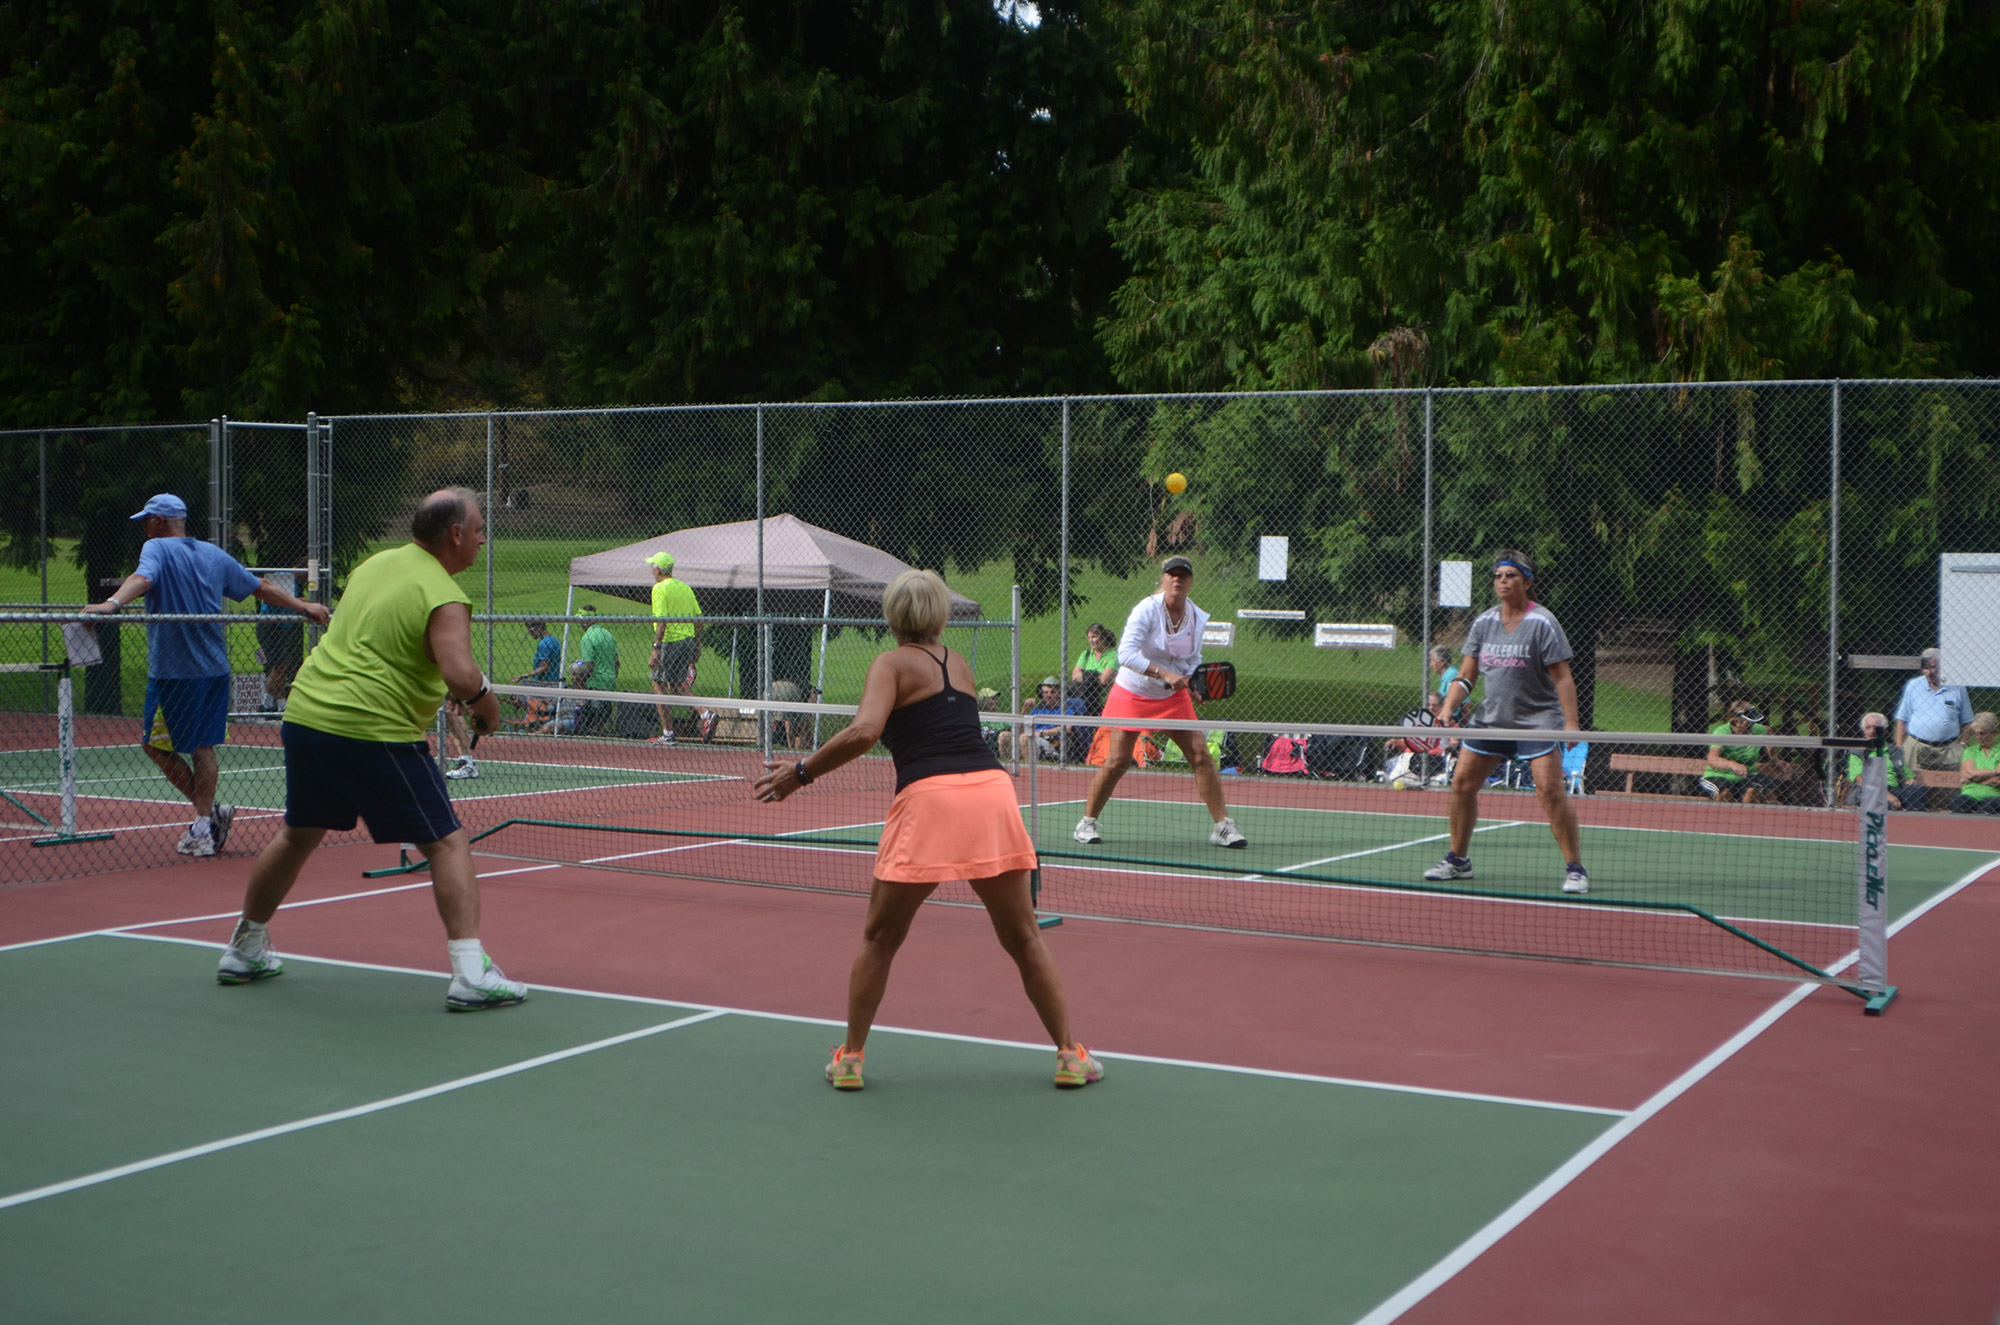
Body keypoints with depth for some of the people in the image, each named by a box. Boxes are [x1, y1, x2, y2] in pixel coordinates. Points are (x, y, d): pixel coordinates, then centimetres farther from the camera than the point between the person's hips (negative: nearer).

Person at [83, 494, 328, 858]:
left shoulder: (157, 548, -6)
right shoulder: (214, 554, 12)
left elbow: (142, 579, -28)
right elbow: (262, 588, 15)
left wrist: (111, 604, -44)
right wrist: (304, 607, 22)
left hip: (173, 671, -6)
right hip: (215, 668, 6)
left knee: (156, 744, 5)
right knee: (203, 748, 10)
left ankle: (207, 812, -1)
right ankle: (204, 827, 10)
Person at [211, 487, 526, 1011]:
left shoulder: (374, 564, 13)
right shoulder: (443, 597, -12)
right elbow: (462, 676, -27)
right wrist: (488, 709, -6)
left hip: (304, 713, 8)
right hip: (375, 732, -8)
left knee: (298, 836, 25)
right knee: (448, 845, -1)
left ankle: (246, 951, 39)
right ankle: (471, 973, -10)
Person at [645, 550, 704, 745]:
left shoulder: (660, 588, -9)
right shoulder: (685, 587, 13)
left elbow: (662, 621, -19)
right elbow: (698, 618, 13)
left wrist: (656, 647, -21)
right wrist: (697, 645, 19)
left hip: (670, 642, -7)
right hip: (688, 641, 7)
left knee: (659, 684, 4)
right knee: (676, 686, 16)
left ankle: (668, 733, 1)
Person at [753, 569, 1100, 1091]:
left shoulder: (891, 664, 5)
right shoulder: (959, 664, 23)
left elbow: (864, 732, -13)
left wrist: (802, 771, -4)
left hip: (930, 797, -4)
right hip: (993, 791, 4)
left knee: (880, 937, 14)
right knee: (1023, 938, 15)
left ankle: (851, 1057, 17)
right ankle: (1070, 1054, 16)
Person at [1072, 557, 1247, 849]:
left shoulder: (1197, 617, -2)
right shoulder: (1147, 610, -18)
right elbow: (1126, 653, -29)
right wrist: (1164, 674, -36)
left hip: (1173, 696, 4)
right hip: (1131, 693, -4)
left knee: (1201, 755, -6)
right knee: (1117, 762, -8)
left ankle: (1222, 826, 1)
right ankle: (1087, 822, 10)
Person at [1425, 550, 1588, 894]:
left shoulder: (1543, 623, -9)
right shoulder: (1483, 623, 6)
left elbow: (1562, 677, -11)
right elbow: (1466, 675, 8)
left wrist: (1571, 722, -19)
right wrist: (1447, 708, -7)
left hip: (1538, 719, -6)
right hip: (1490, 719, 6)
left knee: (1550, 789, -17)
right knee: (1462, 782, 2)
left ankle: (1575, 869, -8)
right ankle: (1458, 860, 18)